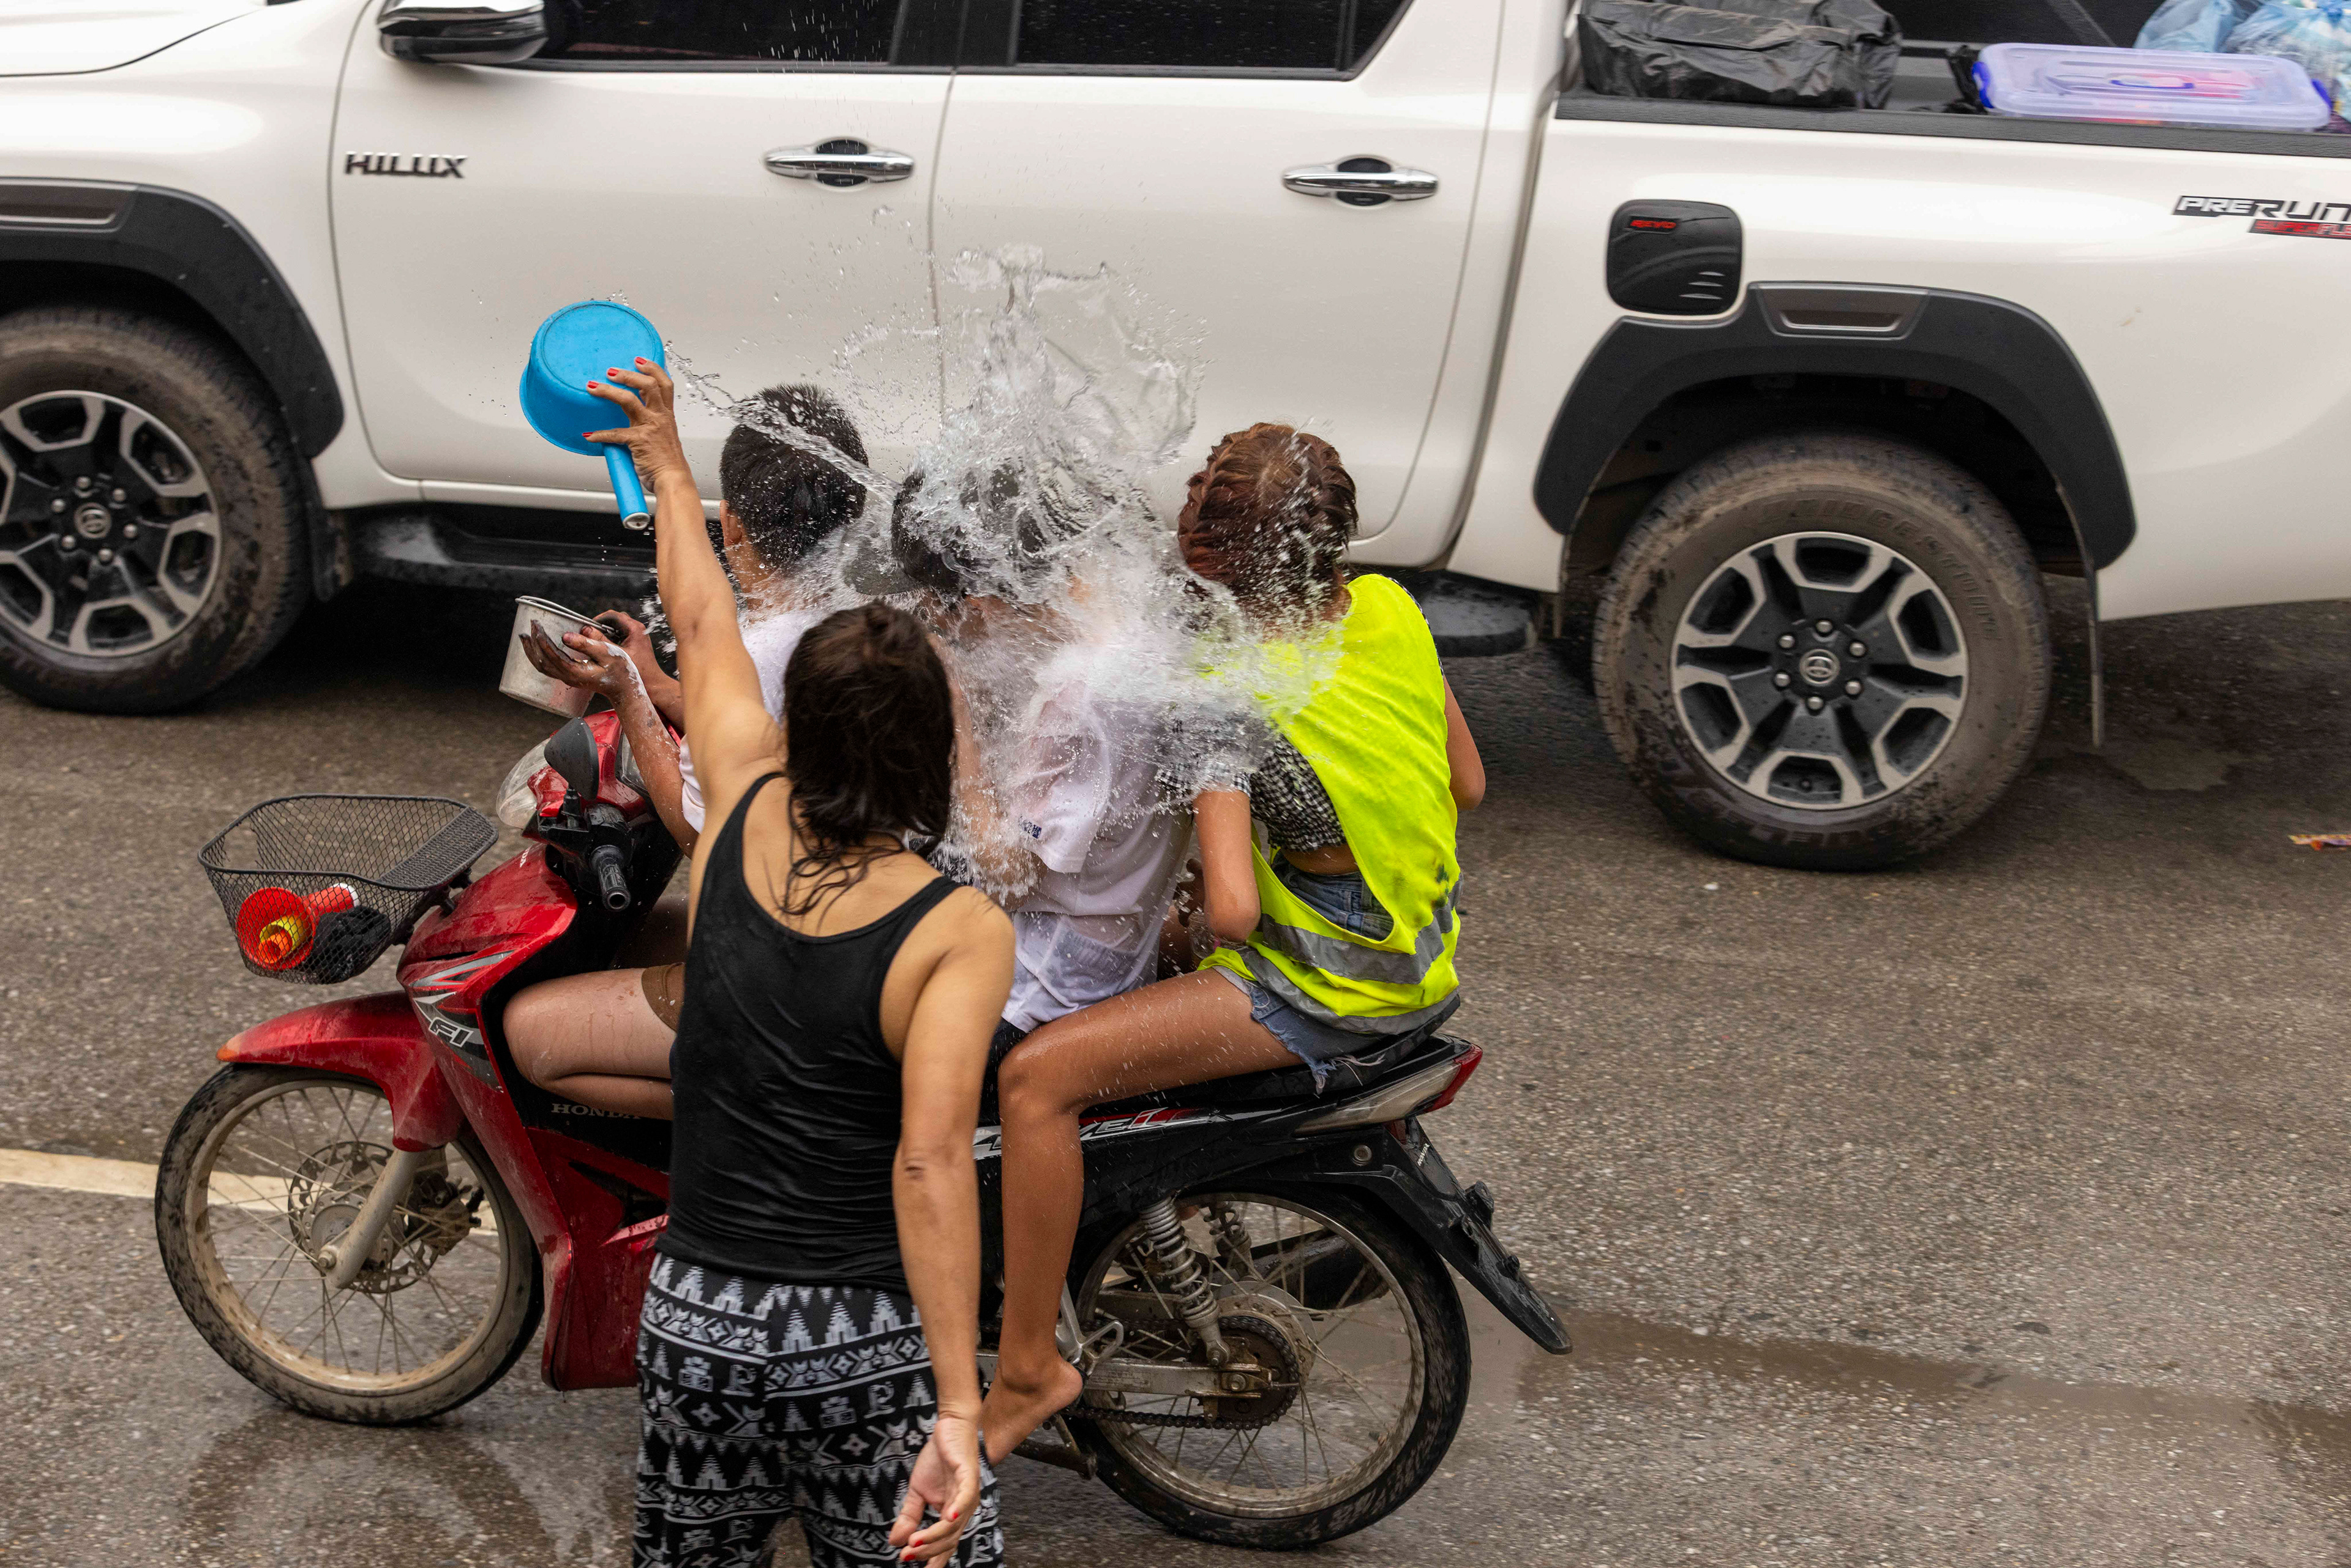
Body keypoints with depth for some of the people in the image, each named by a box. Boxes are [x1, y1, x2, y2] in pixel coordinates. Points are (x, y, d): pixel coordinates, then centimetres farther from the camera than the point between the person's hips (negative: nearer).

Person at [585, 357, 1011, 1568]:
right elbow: (932, 1161, -24)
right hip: (868, 1346, -4)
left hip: (693, 1320, 5)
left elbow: (703, 625, 15)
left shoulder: (745, 814, -2)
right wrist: (959, 1412, -24)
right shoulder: (961, 932, -15)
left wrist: (663, 461, 31)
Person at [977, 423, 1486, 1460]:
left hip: (1323, 991, -9)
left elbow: (1233, 911, -28)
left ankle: (1029, 1366, -7)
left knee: (1038, 1077, -13)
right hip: (1425, 959, 9)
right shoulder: (1391, 612, -2)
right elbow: (1467, 787, 9)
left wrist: (1195, 916, -5)